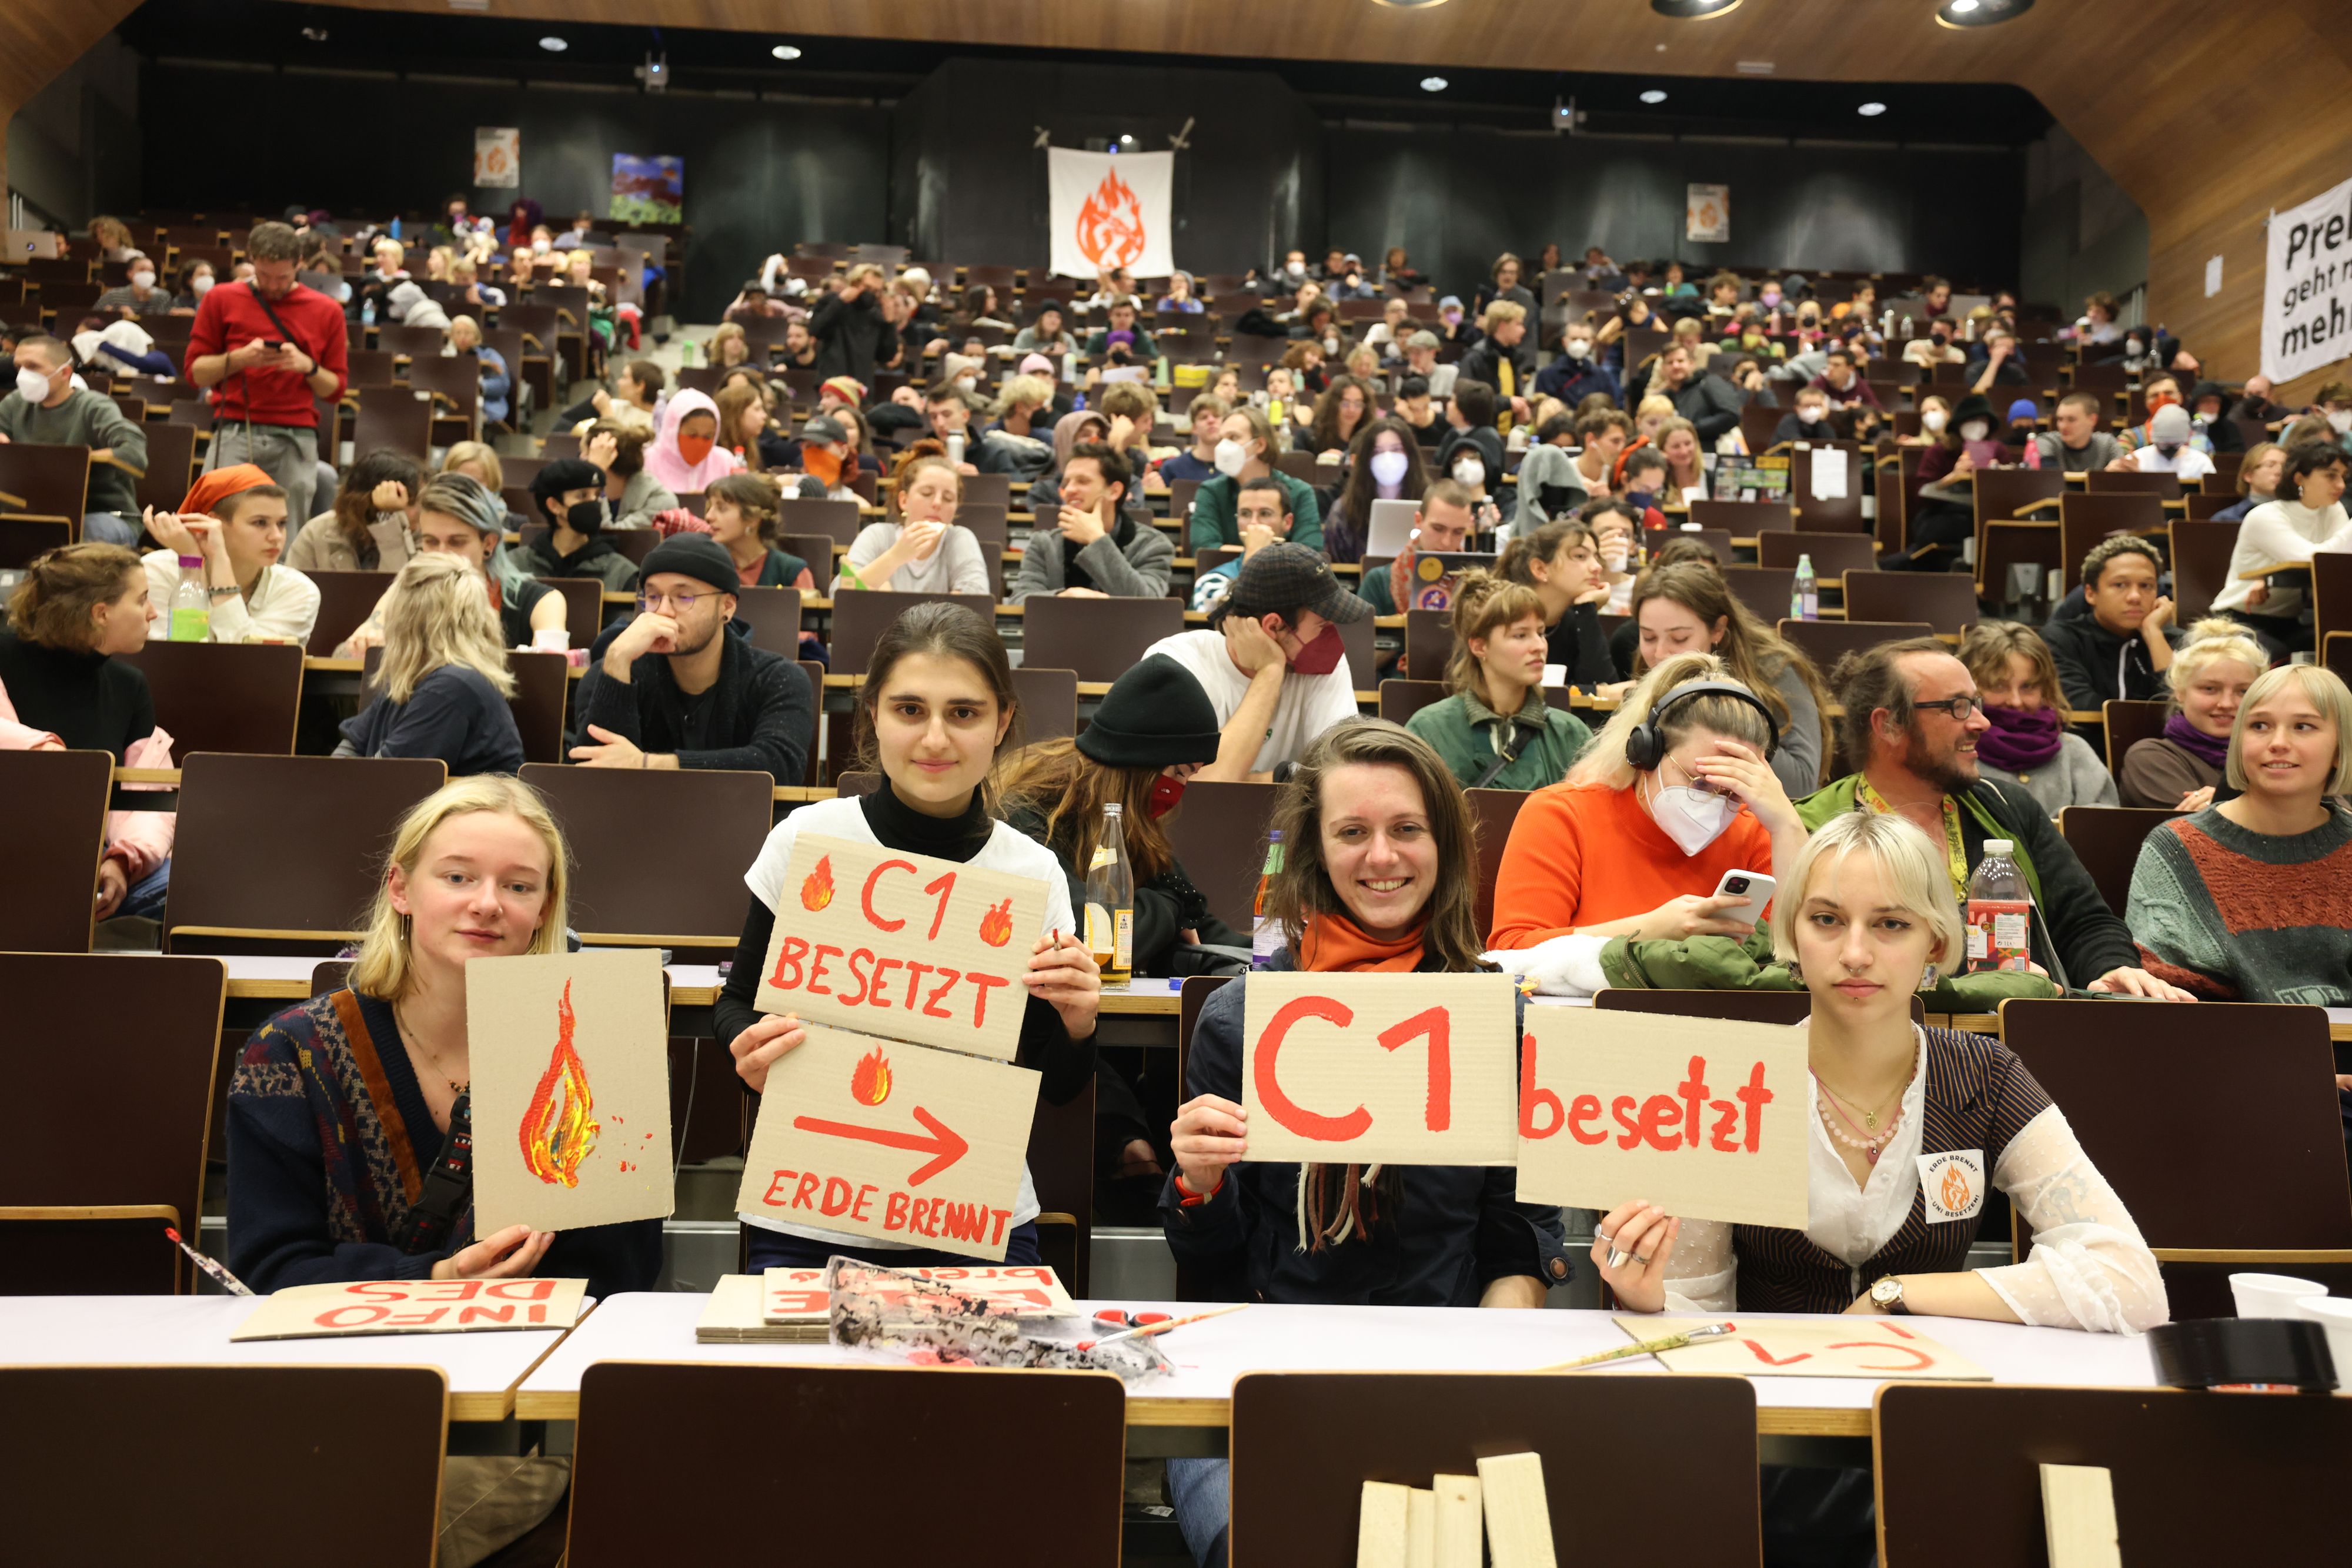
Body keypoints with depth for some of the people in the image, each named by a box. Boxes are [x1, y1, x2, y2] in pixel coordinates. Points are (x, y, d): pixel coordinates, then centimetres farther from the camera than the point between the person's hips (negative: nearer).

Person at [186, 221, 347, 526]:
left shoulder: (326, 311, 10)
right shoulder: (222, 300, 10)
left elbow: (336, 389, 12)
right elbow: (195, 372, 10)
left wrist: (308, 366, -8)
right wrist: (239, 358, -7)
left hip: (296, 440, 0)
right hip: (234, 435, 0)